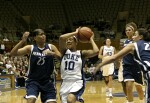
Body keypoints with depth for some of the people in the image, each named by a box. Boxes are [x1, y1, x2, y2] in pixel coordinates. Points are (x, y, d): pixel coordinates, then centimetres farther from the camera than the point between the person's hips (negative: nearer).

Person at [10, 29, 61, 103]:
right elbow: (12, 54, -15)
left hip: (47, 81, 3)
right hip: (33, 81, -2)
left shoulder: (51, 47, 1)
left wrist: (53, 53, -25)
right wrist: (22, 41, -27)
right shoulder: (30, 48, -6)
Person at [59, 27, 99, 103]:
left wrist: (91, 40, -1)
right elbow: (61, 38, -12)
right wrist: (75, 33, -4)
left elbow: (96, 51, -16)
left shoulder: (82, 53, 2)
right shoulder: (64, 52, 7)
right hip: (65, 82, 4)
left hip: (77, 82, -4)